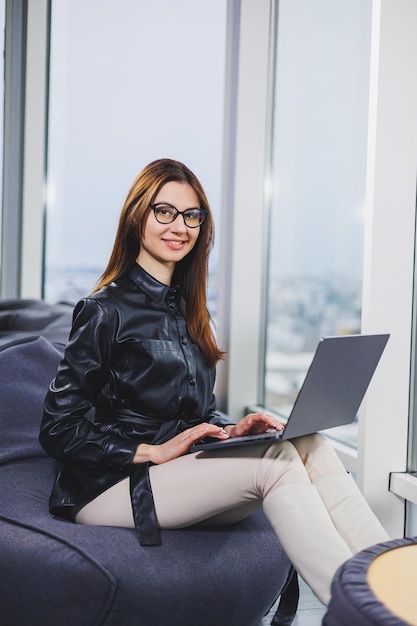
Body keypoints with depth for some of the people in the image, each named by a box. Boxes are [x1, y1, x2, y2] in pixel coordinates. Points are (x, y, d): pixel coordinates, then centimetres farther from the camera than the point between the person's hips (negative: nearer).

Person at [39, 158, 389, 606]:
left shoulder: (184, 306, 15)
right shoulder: (107, 309, -8)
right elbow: (59, 429, -10)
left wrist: (229, 431, -1)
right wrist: (154, 450, -17)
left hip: (182, 473, 7)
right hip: (108, 488, -6)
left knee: (310, 444, -19)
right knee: (277, 460, -27)